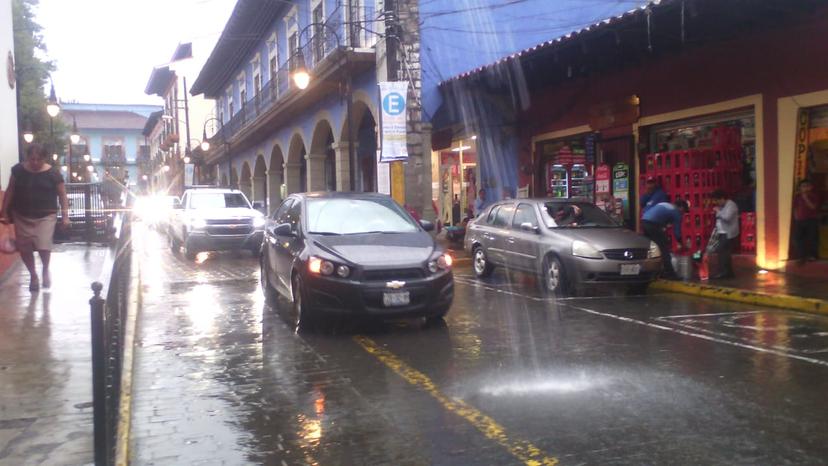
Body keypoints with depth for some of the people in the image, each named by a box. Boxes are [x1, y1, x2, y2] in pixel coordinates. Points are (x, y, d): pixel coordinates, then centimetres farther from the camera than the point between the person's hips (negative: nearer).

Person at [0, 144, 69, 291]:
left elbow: (62, 196, -1)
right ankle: (33, 275, 30)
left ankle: (45, 270, 17)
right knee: (24, 249, 6)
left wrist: (65, 215, -5)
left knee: (43, 246, -15)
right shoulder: (18, 170, -3)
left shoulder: (53, 173, -9)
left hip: (46, 216, -3)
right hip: (22, 216, 3)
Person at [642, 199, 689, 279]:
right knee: (664, 248, 0)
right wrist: (679, 243, 25)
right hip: (653, 224, -8)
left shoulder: (663, 204, 29)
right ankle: (669, 273, 2)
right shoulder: (676, 212, 9)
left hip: (644, 222, 8)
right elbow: (677, 229, 10)